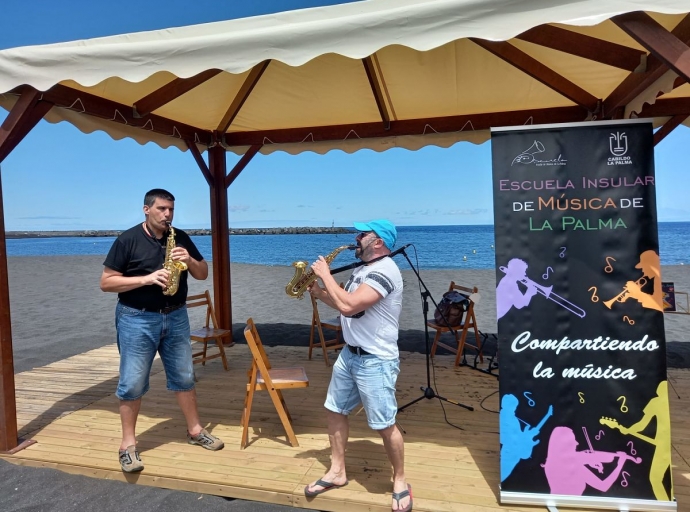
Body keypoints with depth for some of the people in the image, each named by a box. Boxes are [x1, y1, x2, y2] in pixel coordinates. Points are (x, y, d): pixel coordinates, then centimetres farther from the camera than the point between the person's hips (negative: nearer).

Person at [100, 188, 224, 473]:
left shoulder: (180, 238, 4)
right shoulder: (128, 240, -8)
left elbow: (203, 274, 9)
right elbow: (106, 282, -10)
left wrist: (190, 261, -13)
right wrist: (147, 279, -21)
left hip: (175, 316, 4)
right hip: (137, 319, -4)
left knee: (184, 377, 12)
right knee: (132, 383, 2)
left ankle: (195, 431, 26)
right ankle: (128, 444, 16)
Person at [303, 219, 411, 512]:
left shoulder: (384, 271, -22)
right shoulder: (363, 270, 10)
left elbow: (349, 306, -31)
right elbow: (347, 306, 18)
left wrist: (325, 275, -18)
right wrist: (320, 293, 3)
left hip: (376, 362, -10)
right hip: (349, 354, 10)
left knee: (385, 426, 2)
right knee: (335, 411, 15)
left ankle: (400, 482, 23)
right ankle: (337, 472, 31)